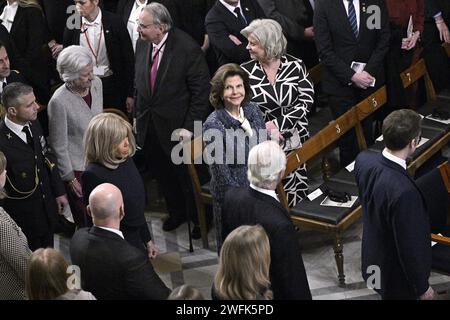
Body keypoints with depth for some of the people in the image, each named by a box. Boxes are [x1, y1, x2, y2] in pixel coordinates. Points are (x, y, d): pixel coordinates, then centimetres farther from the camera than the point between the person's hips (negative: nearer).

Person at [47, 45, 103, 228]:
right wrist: (69, 178, -9)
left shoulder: (96, 83, -7)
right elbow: (59, 145, -16)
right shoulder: (59, 102, -26)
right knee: (86, 222, 10)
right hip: (77, 169, -5)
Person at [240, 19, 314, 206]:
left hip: (294, 141, 1)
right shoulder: (245, 72, -1)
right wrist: (265, 128, -16)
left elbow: (306, 101, -5)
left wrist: (276, 124, -15)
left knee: (297, 194, 0)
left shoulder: (295, 66, -1)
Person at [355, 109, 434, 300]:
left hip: (372, 257, 7)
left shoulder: (363, 160, -18)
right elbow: (409, 247, -29)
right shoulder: (404, 192, -41)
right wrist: (422, 287, -13)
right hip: (397, 275, -6)